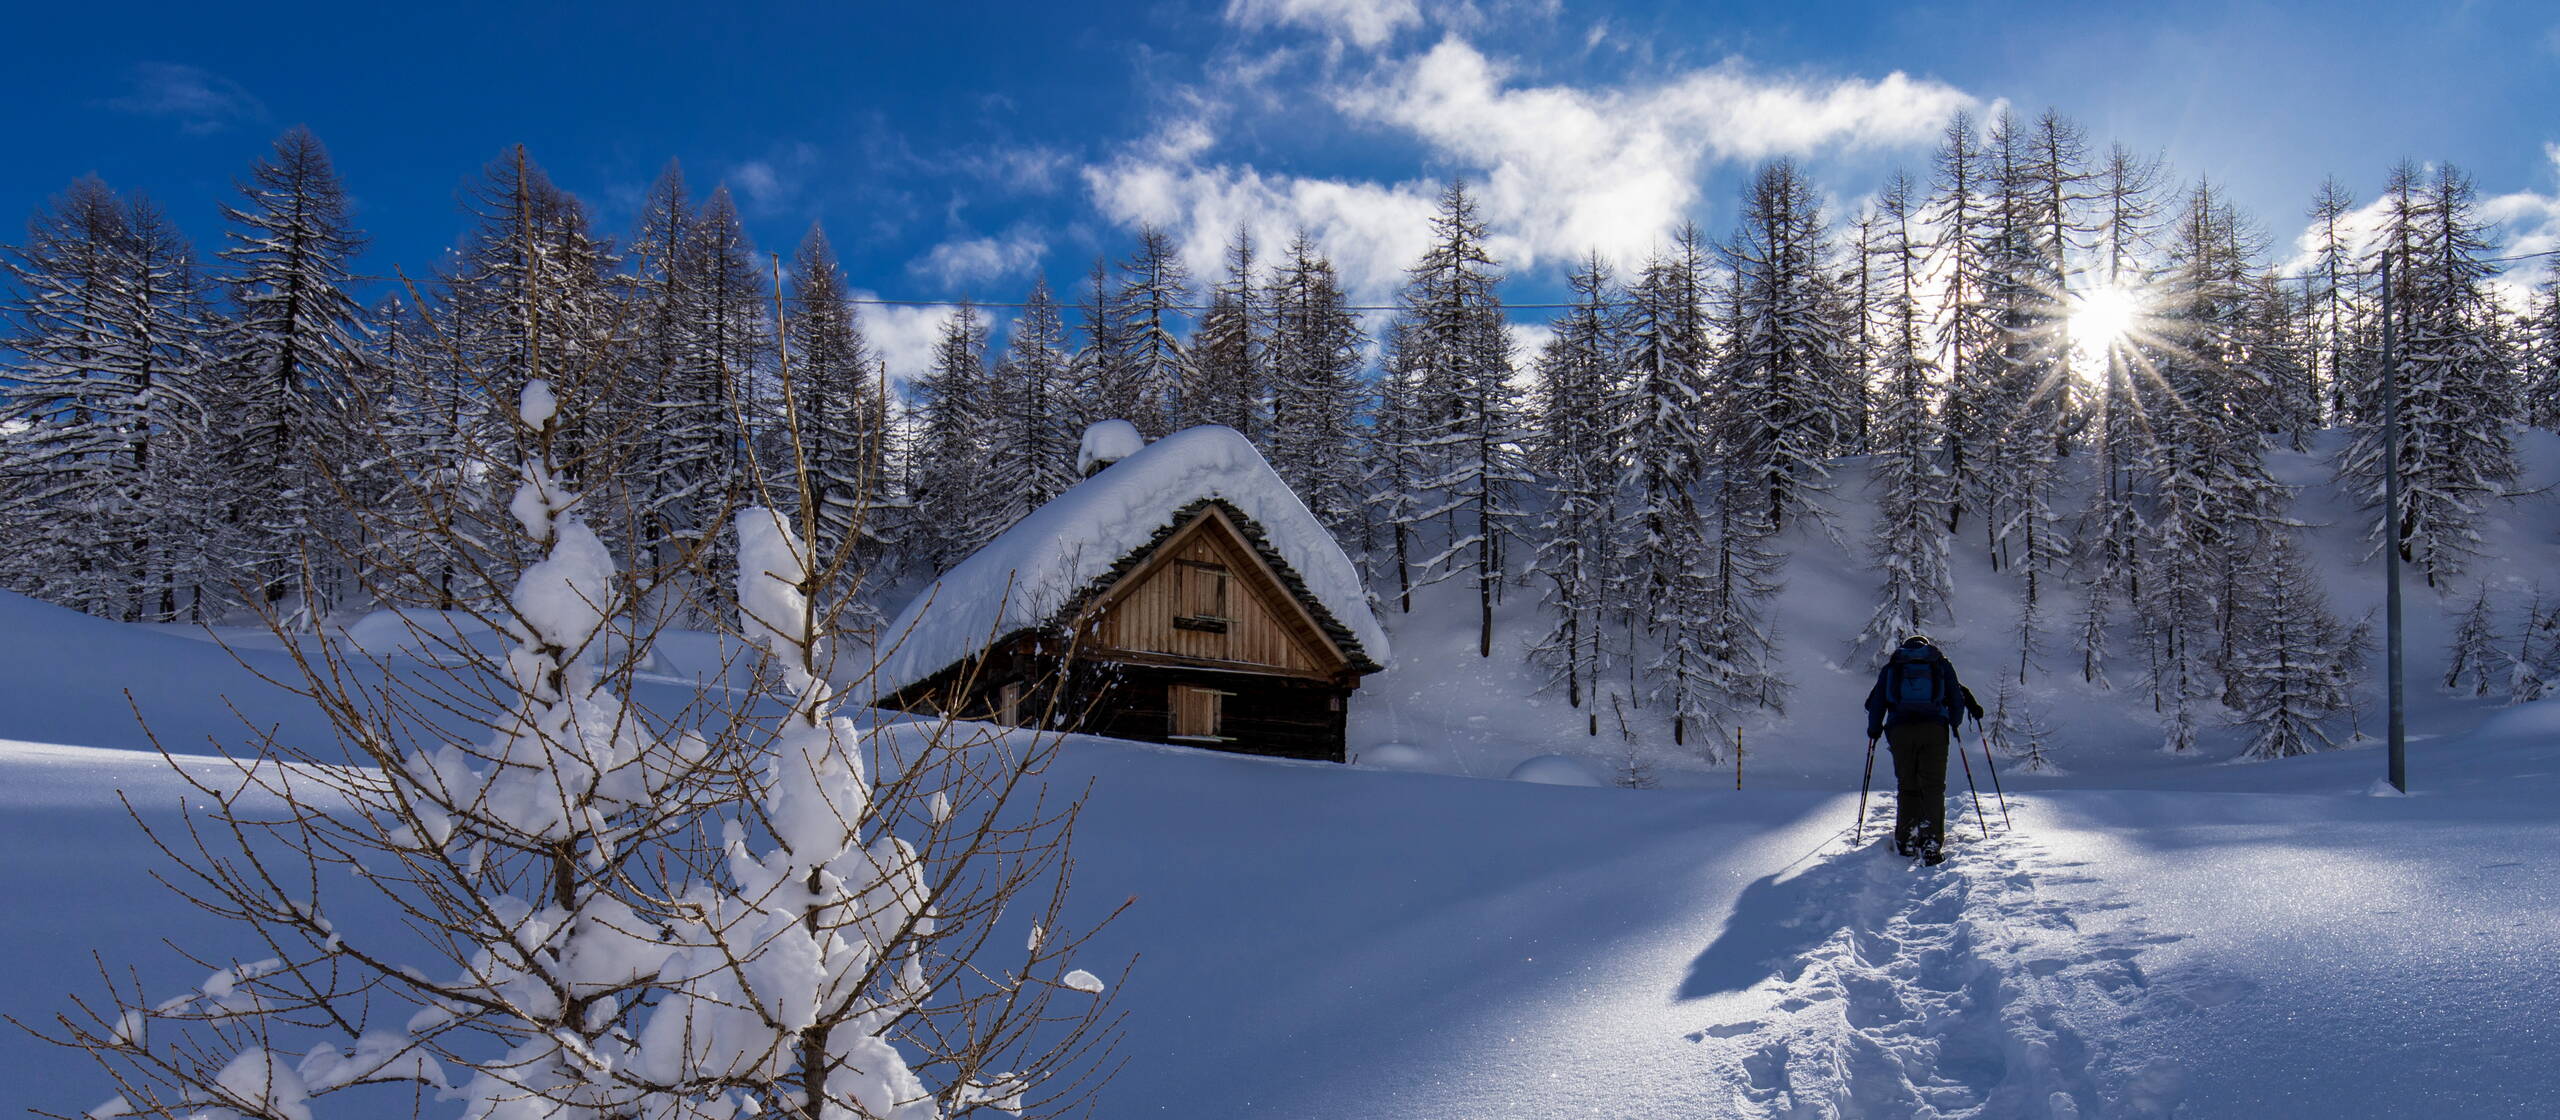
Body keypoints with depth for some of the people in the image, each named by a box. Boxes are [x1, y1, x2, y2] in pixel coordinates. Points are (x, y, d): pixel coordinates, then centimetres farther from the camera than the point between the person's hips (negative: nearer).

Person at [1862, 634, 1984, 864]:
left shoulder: (1891, 667, 20)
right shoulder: (1942, 664, 19)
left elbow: (1875, 703, 16)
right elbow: (1958, 697, 16)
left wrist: (1874, 732, 26)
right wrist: (1954, 723, 30)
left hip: (1899, 730, 1)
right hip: (1934, 729, -1)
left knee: (1907, 787, 9)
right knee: (1933, 787, -1)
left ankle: (1906, 842, 1)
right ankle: (1931, 844, -14)